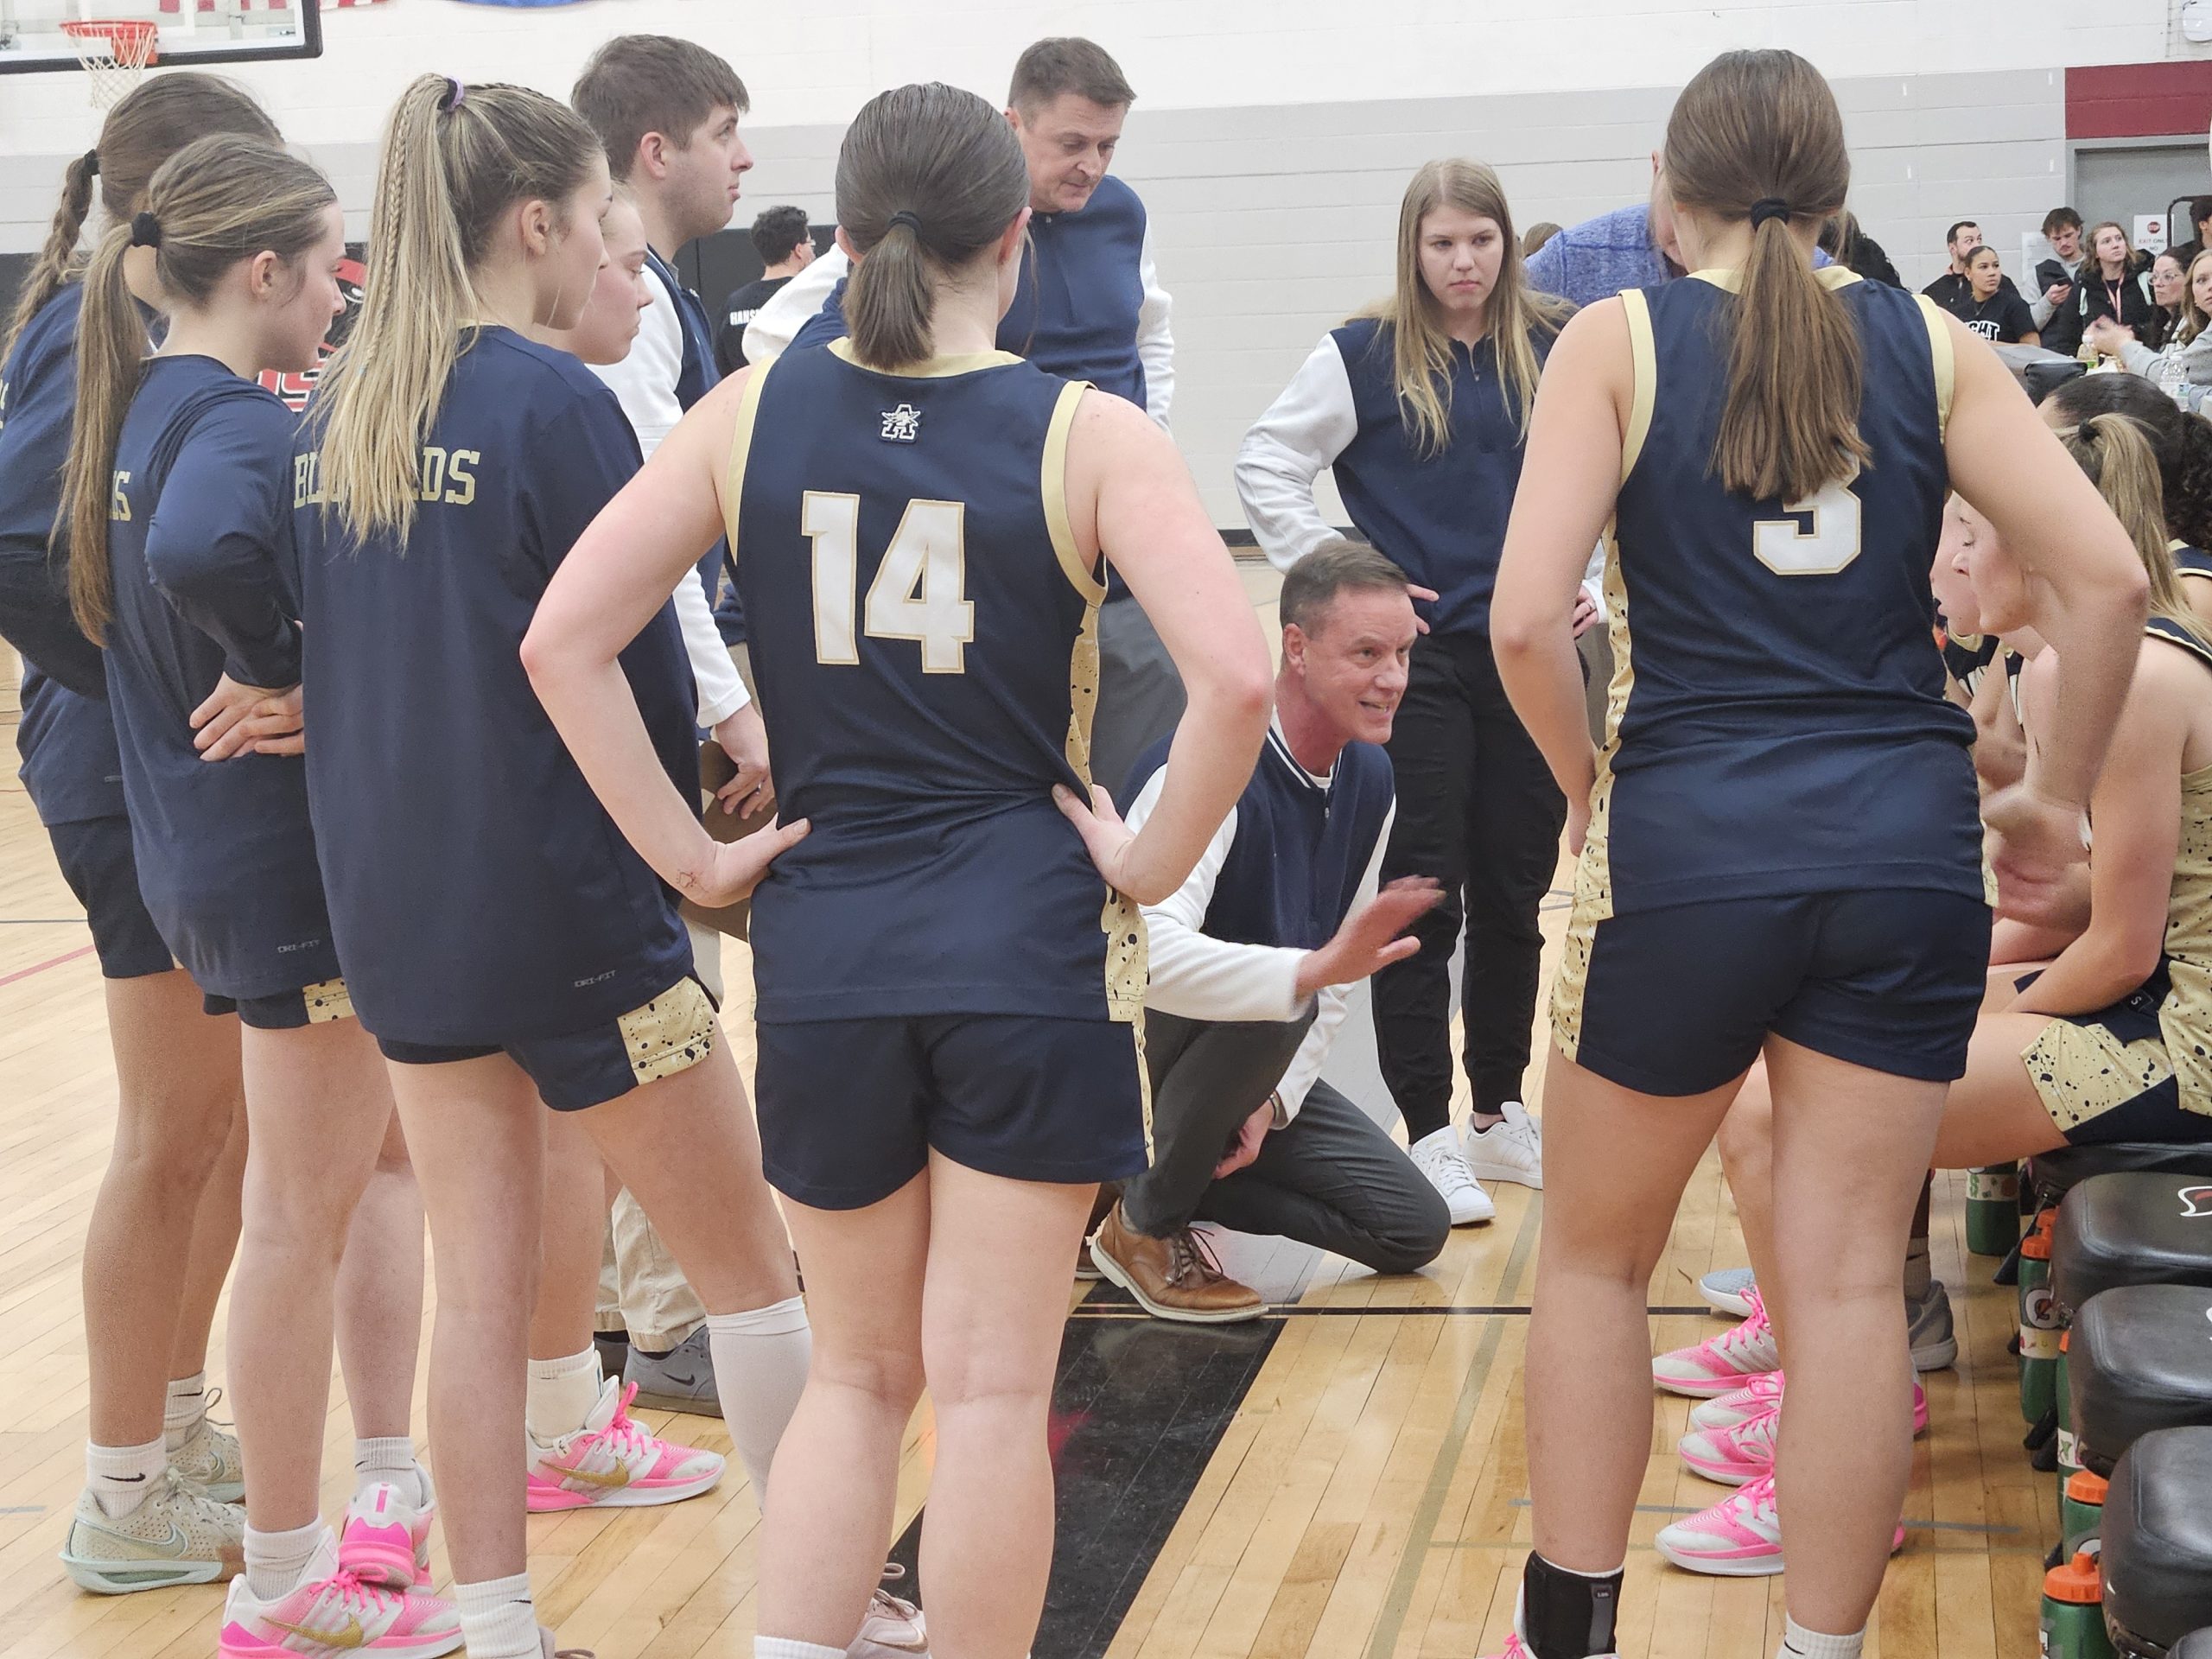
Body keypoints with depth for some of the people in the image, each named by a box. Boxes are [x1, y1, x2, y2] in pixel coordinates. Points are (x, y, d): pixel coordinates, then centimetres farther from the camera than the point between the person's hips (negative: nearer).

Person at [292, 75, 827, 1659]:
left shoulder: (335, 410, 6)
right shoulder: (554, 402, -15)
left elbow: (332, 640, 12)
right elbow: (639, 663, -13)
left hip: (392, 897, 7)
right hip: (565, 902, -6)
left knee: (479, 1284, 12)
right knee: (751, 1258, 9)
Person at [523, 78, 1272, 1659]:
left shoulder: (754, 413, 1)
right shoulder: (1085, 433, -7)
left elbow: (563, 641, -3)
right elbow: (1235, 675, -19)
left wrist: (693, 856, 1)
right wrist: (1153, 864, -5)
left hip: (824, 937, 3)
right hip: (1024, 938, -3)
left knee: (861, 1372, 19)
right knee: (993, 1387, 6)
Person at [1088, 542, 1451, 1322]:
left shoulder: (1369, 779, -2)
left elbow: (1340, 962, 6)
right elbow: (1149, 952, -44)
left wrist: (1277, 1095, -7)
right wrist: (1312, 969, -55)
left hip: (1251, 1069, 8)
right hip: (1127, 1051, -7)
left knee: (1414, 1228, -1)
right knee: (1273, 1005, -38)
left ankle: (1181, 1177, 12)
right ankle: (1145, 1227, -15)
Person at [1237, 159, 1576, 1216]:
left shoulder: (1558, 350, 4)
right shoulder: (1365, 356, -4)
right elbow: (1264, 464, -2)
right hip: (1418, 661, -3)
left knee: (1514, 892, 11)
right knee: (1423, 894, -1)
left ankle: (1498, 1114, 24)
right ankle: (1426, 1136, 5)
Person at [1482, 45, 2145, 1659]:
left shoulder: (1621, 338, 0)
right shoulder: (1930, 344, 7)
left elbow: (1527, 620, -11)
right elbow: (2108, 576, -2)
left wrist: (1587, 780, 5)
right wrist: (2057, 798, 8)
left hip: (1688, 843, -2)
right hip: (1905, 843, 2)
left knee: (1596, 1255, 16)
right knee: (1849, 1280, 7)